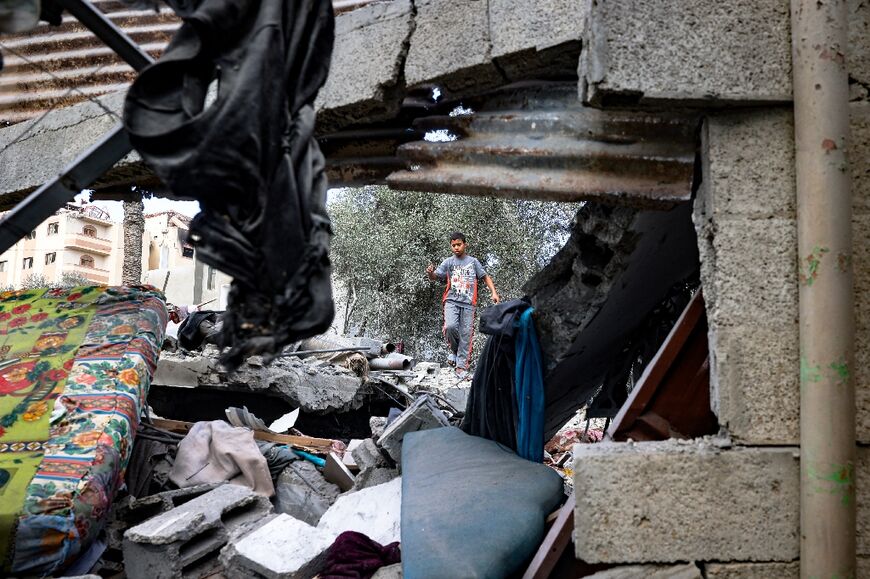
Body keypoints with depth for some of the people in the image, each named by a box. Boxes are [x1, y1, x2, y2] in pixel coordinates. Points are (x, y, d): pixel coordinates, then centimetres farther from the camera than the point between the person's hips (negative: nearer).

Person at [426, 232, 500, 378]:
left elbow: (485, 277, 15)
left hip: (468, 303, 1)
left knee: (466, 334, -1)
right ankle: (454, 349, 5)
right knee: (450, 326, -24)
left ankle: (461, 366, 6)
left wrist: (494, 292, 2)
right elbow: (435, 276, -3)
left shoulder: (473, 261, 10)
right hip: (452, 301, -1)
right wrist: (430, 273, -27)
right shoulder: (448, 262, 7)